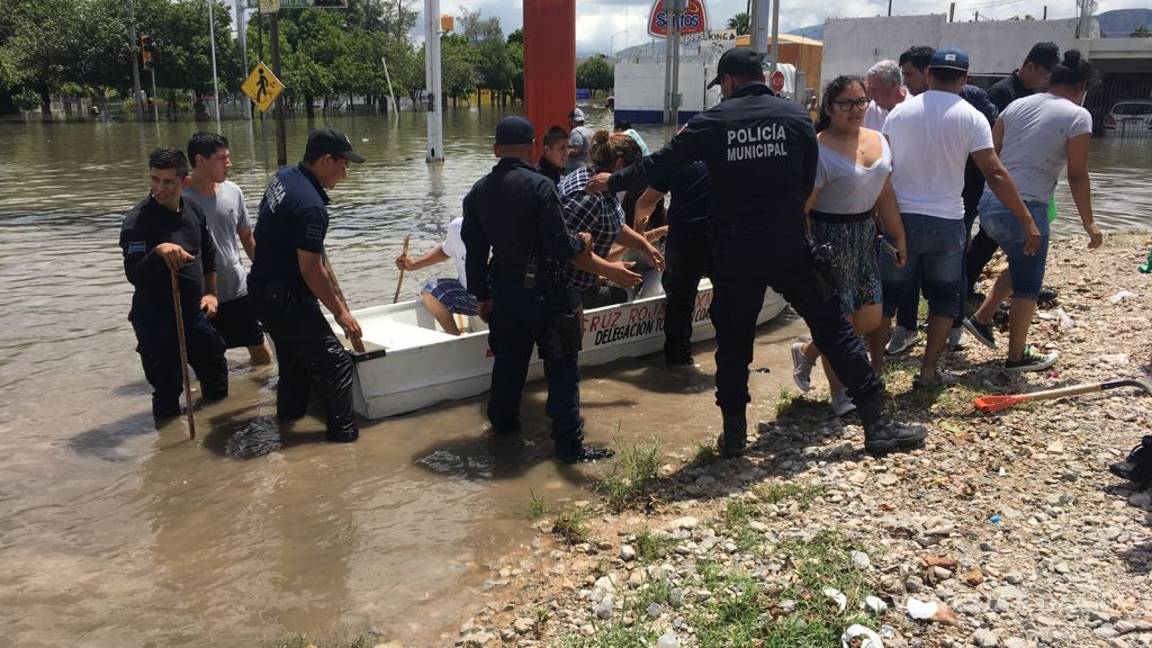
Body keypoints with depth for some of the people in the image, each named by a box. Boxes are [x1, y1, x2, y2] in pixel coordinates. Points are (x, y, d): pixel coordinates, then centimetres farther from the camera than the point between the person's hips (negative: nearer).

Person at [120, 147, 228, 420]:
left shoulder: (194, 210, 2)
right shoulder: (137, 221, -19)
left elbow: (208, 255, 17)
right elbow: (134, 275, -26)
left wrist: (210, 293, 13)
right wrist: (158, 251, -41)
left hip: (194, 312, 7)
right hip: (156, 319, -7)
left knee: (216, 373, 21)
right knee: (168, 390, -1)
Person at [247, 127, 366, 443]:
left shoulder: (284, 176, 3)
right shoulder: (311, 206, -26)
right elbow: (311, 270, -23)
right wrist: (340, 312, -14)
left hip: (264, 289, 10)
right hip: (286, 298, -10)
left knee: (293, 354, 27)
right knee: (335, 361, -3)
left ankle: (290, 411, 42)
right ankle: (343, 429, 3)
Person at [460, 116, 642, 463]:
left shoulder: (478, 192, 3)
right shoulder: (540, 186, -16)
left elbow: (475, 251, 7)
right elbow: (560, 247, -18)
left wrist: (482, 296, 16)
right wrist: (583, 242, 3)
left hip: (503, 291, 6)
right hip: (543, 291, -6)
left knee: (508, 359, 21)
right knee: (561, 367, 1)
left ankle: (503, 422, 36)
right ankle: (569, 444, 3)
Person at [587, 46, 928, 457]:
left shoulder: (712, 122, -2)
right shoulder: (797, 116, 2)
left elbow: (661, 164, 5)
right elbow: (808, 183, 8)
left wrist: (613, 182, 20)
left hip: (734, 252, 0)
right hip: (789, 246, 1)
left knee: (733, 341, 12)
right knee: (834, 329, 8)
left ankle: (734, 433, 17)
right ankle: (878, 425, 10)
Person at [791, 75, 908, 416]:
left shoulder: (878, 141, 7)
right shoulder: (819, 150, -17)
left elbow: (885, 196, 15)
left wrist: (899, 238, 15)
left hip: (866, 233, 8)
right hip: (830, 237, -8)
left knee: (871, 319, 9)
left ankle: (807, 352, 32)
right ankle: (839, 394, 22)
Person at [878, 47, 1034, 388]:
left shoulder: (900, 111, 2)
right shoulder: (971, 117, -5)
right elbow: (995, 175, -10)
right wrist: (1027, 221, -5)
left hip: (900, 218, 1)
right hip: (945, 222, -1)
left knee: (887, 295, 12)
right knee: (944, 297, 15)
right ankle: (928, 370, 15)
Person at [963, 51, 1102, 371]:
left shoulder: (1017, 105, 12)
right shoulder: (1077, 116, -5)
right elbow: (1077, 176, -7)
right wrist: (1089, 223, 2)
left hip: (989, 203, 7)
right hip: (1026, 209, -7)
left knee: (1021, 266, 28)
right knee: (1027, 285, 8)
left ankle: (982, 317, 24)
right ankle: (1017, 356, 17)